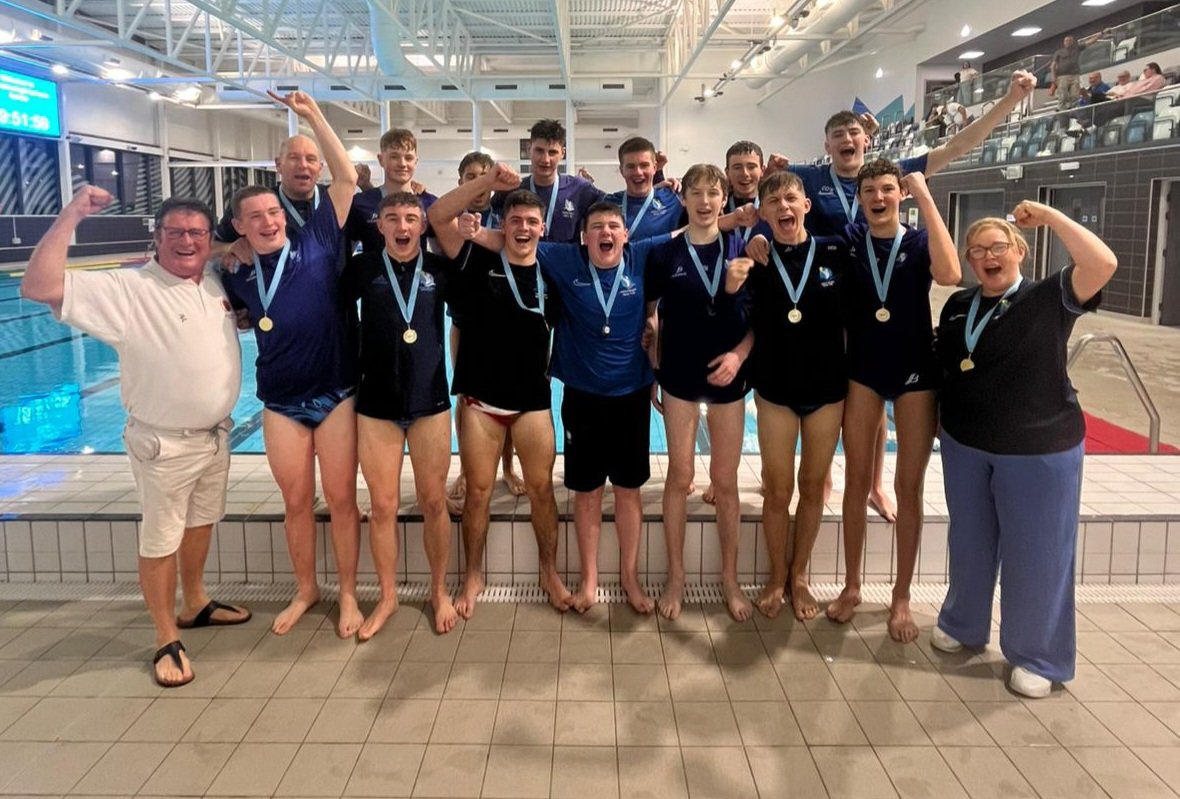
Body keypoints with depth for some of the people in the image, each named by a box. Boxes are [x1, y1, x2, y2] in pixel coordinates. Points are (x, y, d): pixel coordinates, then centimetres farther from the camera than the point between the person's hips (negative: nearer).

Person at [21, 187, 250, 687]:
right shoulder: (126, 290, -16)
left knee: (200, 523, 22)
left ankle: (195, 604, 42)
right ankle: (167, 641, 18)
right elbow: (39, 287, -27)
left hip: (216, 435, 7)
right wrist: (72, 214, -29)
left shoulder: (216, 284, 4)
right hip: (164, 444, -7)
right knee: (159, 541, 4)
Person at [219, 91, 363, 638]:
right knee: (296, 501, 13)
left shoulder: (316, 241, -4)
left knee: (340, 497, 5)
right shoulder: (238, 276, 6)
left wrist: (313, 115, -9)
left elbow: (346, 178, -8)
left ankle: (347, 594, 21)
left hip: (335, 393, -3)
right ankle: (305, 590, 31)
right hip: (280, 401, 3)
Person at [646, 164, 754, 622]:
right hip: (679, 376, -1)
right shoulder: (665, 254, -1)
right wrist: (653, 370, 2)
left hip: (728, 376, 1)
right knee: (680, 478, 6)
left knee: (725, 481, 7)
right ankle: (675, 576, 19)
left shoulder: (742, 250, 1)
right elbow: (649, 313, 7)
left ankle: (729, 578, 21)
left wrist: (739, 354, -13)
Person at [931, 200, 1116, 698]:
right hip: (965, 446, 5)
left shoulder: (1050, 299, -8)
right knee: (969, 544, 18)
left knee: (1035, 554, 4)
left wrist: (1047, 216, -20)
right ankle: (963, 625, 39)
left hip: (1039, 450, -4)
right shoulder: (958, 306, 6)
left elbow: (1103, 264, -26)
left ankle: (1037, 657, 21)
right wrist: (941, 421, 13)